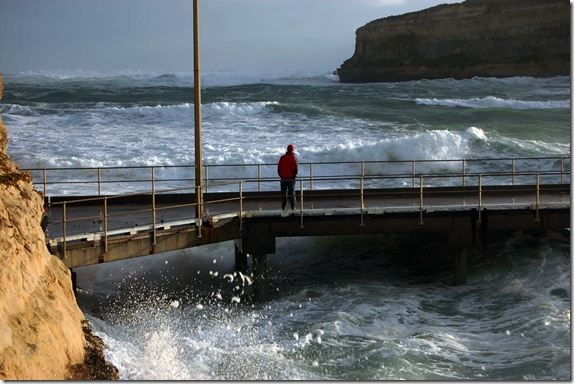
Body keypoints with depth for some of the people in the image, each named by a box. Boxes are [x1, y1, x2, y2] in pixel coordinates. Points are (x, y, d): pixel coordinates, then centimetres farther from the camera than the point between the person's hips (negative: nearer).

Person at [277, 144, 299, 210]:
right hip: (291, 178, -3)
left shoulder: (282, 157, 5)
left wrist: (280, 175, 12)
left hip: (283, 178, 3)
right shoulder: (294, 158, -6)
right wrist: (294, 175, 2)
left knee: (283, 193, 7)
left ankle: (283, 207, 6)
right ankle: (293, 207, 0)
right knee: (291, 193, 2)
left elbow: (279, 167, 5)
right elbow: (296, 168, -11)